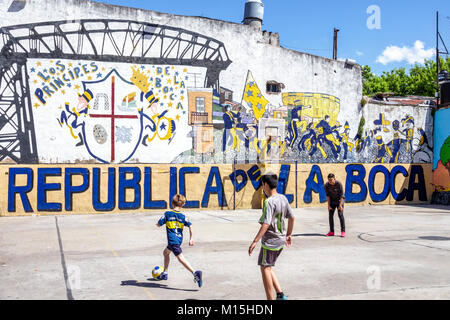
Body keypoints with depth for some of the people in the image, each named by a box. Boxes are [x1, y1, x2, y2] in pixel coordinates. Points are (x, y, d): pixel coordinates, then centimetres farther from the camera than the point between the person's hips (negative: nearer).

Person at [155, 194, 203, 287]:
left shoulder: (167, 214, -3)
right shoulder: (182, 216, 6)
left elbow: (158, 225, 2)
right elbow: (190, 226, -5)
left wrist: (158, 223, 26)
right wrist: (191, 238, -3)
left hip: (172, 240, -6)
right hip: (179, 239, 6)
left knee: (181, 258, -11)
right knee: (166, 252, 27)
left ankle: (195, 273, -28)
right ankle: (164, 274, 36)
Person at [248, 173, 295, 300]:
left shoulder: (269, 202, -19)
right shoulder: (283, 198, 5)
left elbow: (266, 224, -26)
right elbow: (291, 217, 13)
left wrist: (255, 241, -26)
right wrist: (288, 235, 26)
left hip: (270, 241, -8)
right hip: (281, 240, 8)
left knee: (265, 268, 5)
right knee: (268, 267, 20)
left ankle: (271, 299, 9)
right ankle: (280, 294, 15)